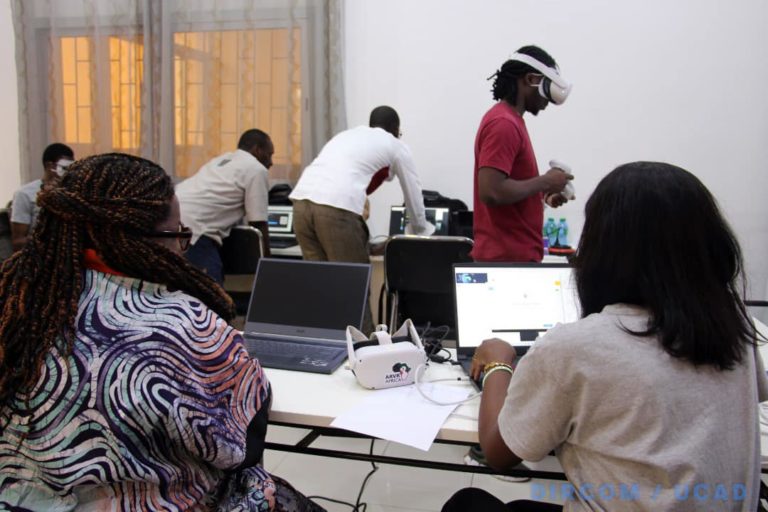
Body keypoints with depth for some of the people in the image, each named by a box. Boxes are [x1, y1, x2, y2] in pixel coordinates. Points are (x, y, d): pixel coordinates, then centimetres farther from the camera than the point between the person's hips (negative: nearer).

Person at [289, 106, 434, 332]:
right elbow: (413, 193, 28)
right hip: (336, 207, -6)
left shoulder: (345, 135, 35)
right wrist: (418, 230, 47)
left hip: (302, 201, 6)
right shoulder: (395, 146, 19)